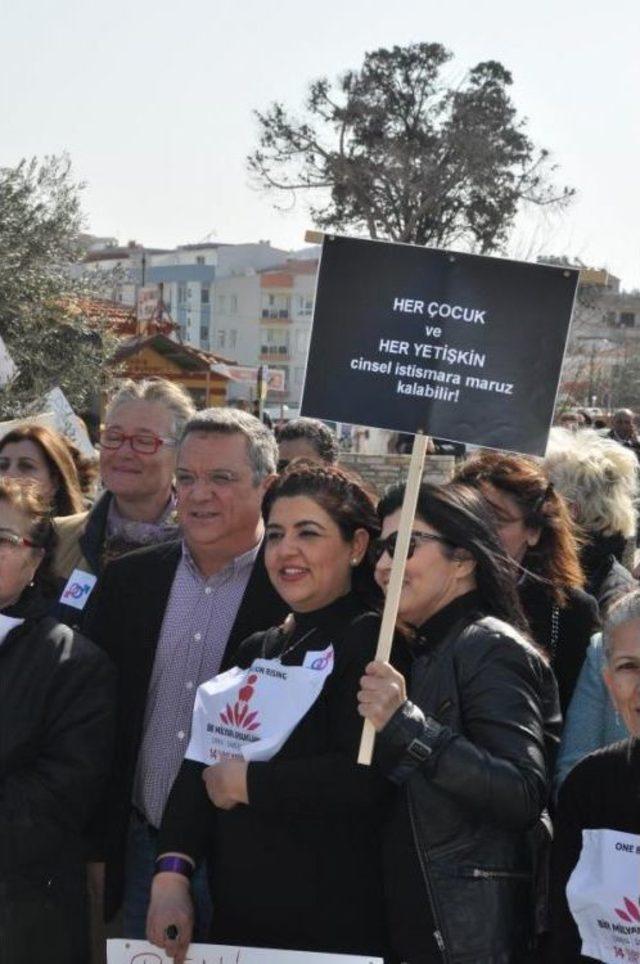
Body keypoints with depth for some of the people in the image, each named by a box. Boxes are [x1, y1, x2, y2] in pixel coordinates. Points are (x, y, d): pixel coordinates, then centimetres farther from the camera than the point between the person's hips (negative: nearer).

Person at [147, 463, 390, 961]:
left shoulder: (372, 640, -10)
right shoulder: (257, 651, 13)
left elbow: (364, 777, -24)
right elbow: (203, 764, 5)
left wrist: (247, 781, -12)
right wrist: (172, 874, -10)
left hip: (335, 923, -6)